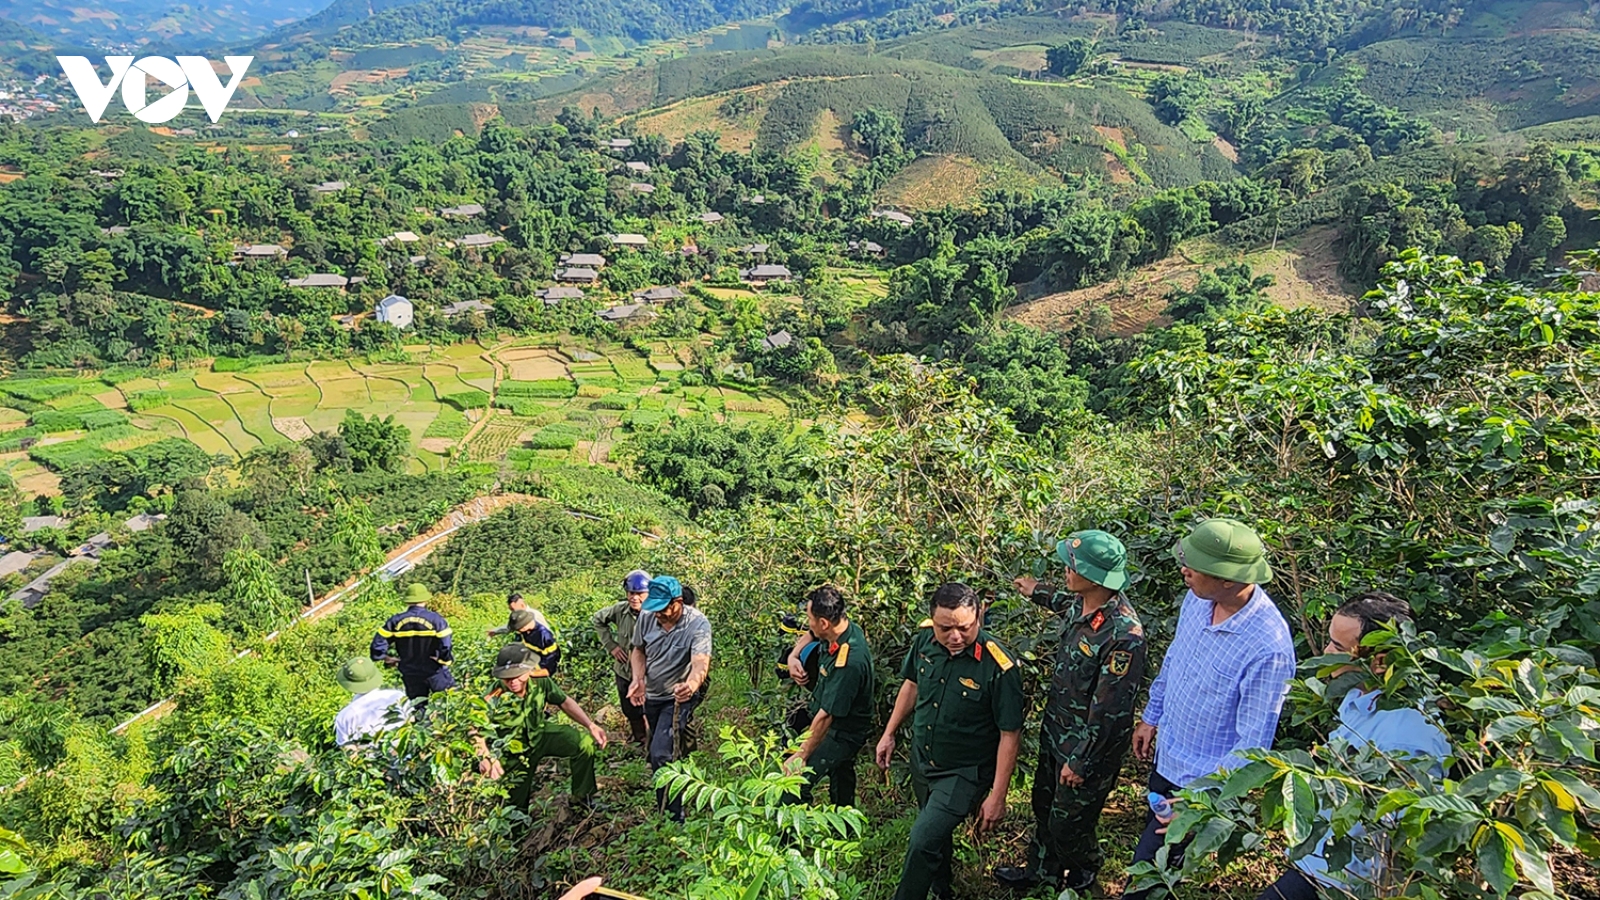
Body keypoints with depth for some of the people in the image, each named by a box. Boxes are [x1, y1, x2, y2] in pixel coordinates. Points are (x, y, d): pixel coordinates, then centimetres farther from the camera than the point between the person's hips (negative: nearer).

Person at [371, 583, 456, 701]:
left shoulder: (396, 621, -4)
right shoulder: (436, 619, -14)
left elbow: (378, 644, -5)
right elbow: (446, 647, -21)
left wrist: (388, 659, 8)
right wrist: (445, 661, -4)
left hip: (411, 676, 3)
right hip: (435, 673, -3)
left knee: (418, 709, 16)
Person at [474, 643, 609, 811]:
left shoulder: (540, 680, -24)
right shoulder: (493, 700, -34)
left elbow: (565, 702, -8)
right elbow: (477, 736, -32)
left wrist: (591, 726, -16)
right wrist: (486, 758, -54)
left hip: (540, 733, 3)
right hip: (514, 752, -2)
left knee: (585, 742, -17)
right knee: (516, 807, 5)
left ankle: (583, 795, 6)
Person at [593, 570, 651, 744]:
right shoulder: (620, 609, -9)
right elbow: (599, 619, 9)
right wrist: (610, 645, 2)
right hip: (624, 670, 5)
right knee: (630, 711, 23)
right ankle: (639, 739, 48)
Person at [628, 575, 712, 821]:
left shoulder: (698, 624, -27)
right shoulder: (647, 616, -12)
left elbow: (701, 662, -40)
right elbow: (639, 649, 4)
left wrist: (692, 684, -61)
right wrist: (638, 678, -15)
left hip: (679, 697, -6)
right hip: (652, 695, 6)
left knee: (661, 754, -18)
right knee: (662, 751, 21)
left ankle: (673, 817, -5)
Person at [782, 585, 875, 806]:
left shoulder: (849, 661, -34)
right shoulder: (847, 629, -8)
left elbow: (827, 715, -28)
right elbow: (810, 636, 18)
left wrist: (802, 755, -21)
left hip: (841, 734, -10)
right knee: (842, 795, 26)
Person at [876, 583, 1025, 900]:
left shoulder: (999, 668, -29)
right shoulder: (925, 640, -14)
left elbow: (1010, 734, -20)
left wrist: (997, 796, -16)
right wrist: (889, 733, 11)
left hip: (964, 773, -5)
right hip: (921, 761, 6)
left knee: (923, 841, -15)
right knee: (936, 831, 25)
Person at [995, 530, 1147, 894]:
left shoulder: (1123, 635, -35)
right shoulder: (1083, 602, -10)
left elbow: (1110, 710, -29)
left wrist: (1082, 762, -20)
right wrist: (1039, 592, 30)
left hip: (1089, 745, -8)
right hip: (1057, 728, 8)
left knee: (1068, 822, 15)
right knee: (1044, 804, 26)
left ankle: (1084, 871, 46)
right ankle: (1041, 869, 50)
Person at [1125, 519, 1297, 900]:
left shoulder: (1269, 648, -34)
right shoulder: (1198, 599, -12)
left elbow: (1253, 743, -26)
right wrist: (1151, 716, 16)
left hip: (1202, 778, -7)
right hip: (1167, 753, 7)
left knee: (1149, 866, 8)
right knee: (1155, 835, 29)